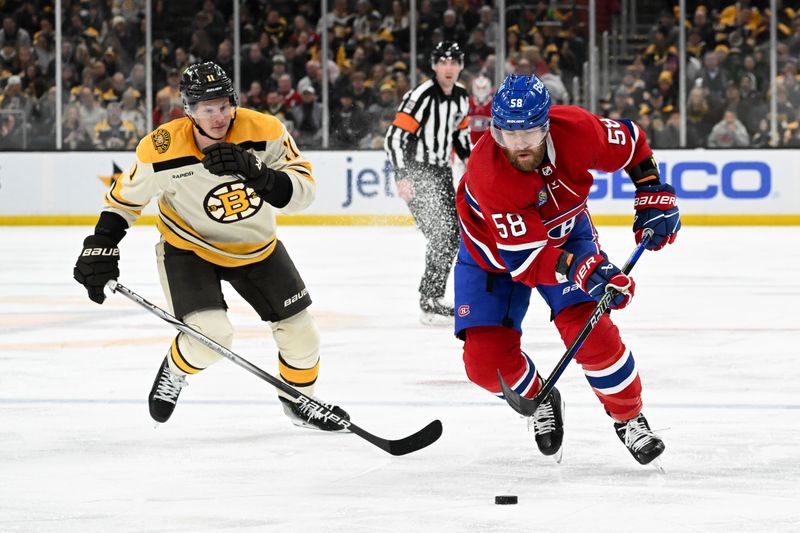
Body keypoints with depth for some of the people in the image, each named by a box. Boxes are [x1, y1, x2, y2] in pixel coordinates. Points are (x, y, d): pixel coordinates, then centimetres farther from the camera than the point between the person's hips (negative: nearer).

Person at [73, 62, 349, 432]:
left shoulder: (264, 131, -24)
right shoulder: (162, 151, -25)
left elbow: (302, 190, -26)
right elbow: (126, 195, -8)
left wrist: (256, 174, -42)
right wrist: (101, 246, -15)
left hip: (256, 247, 3)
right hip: (189, 248, -3)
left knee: (300, 332, 5)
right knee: (211, 336, -24)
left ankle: (299, 401, 35)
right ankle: (174, 371, 11)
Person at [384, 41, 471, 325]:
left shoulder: (461, 97, 5)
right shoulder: (421, 96, -20)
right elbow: (395, 137, -23)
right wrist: (401, 178, -29)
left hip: (441, 172, 9)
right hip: (416, 173, -9)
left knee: (452, 235, 14)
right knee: (441, 236, -17)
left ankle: (433, 296, 27)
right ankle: (430, 303, -14)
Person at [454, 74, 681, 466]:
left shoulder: (575, 130, -30)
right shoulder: (486, 173, -39)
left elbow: (631, 144, -6)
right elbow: (525, 259, -39)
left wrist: (654, 196, -11)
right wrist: (581, 270, -52)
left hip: (564, 233, 2)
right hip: (493, 249, -1)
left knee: (591, 334, -17)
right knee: (487, 360, -10)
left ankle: (629, 419, 8)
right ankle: (538, 401, 24)